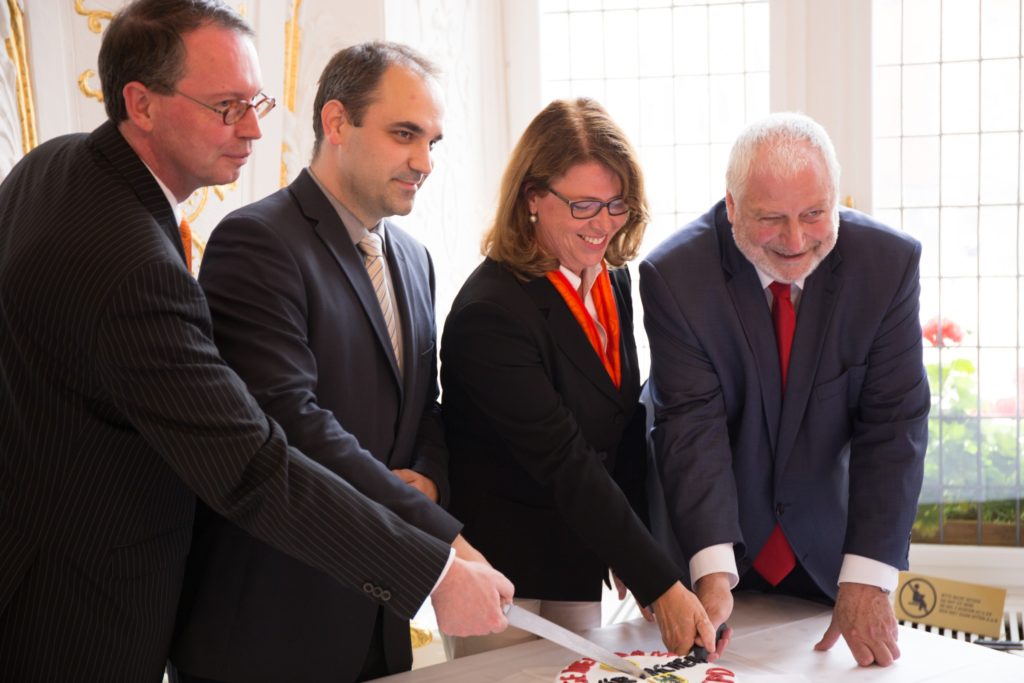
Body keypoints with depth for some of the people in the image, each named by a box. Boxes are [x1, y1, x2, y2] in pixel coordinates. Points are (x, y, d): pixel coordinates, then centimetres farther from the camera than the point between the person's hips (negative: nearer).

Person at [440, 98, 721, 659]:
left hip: (580, 565, 7)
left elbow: (624, 432, 8)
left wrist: (633, 556, 2)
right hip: (499, 574, -7)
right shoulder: (491, 313, -22)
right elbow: (564, 464, -25)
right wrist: (660, 585, -26)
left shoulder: (612, 282, 2)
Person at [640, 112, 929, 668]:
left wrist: (866, 581, -23)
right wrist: (712, 573, -34)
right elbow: (692, 427, -23)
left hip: (829, 555, 2)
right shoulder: (674, 276, -19)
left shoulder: (889, 263, -15)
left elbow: (892, 426, -16)